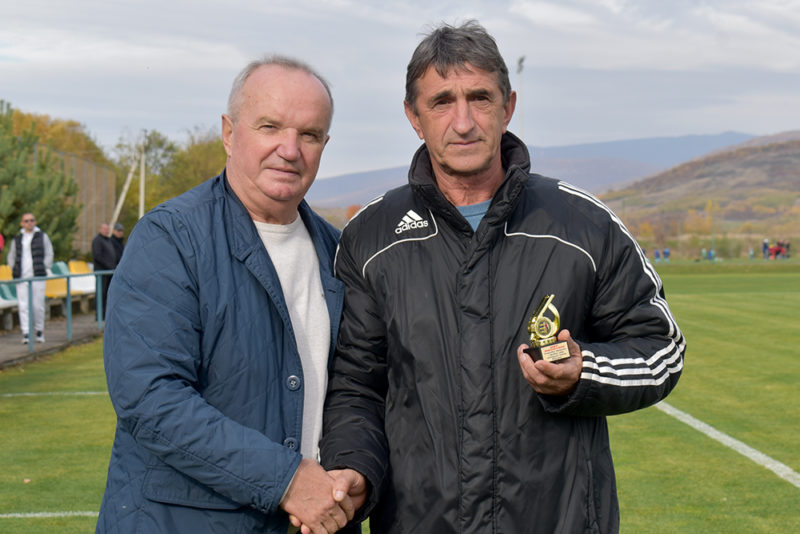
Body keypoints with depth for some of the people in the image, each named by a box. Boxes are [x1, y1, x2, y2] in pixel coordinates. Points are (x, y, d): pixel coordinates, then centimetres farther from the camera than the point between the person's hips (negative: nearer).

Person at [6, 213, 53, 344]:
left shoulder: (42, 237, 7)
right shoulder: (17, 239, 12)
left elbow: (49, 254, 8)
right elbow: (11, 257, 20)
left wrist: (44, 269, -1)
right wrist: (14, 270, 8)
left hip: (37, 277, -2)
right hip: (21, 278, 2)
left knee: (38, 305, -2)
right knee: (23, 305, -5)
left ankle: (39, 331, 12)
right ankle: (26, 334, -5)